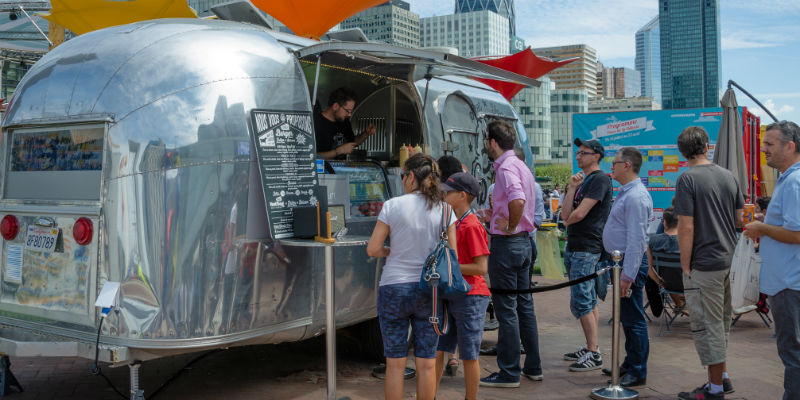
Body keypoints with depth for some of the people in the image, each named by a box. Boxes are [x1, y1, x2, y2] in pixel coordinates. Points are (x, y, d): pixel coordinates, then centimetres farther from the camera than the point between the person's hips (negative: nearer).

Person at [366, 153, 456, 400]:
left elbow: (372, 249, -5)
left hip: (394, 289, -2)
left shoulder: (392, 206, -6)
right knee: (426, 364, 10)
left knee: (395, 363, 7)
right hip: (430, 292, 2)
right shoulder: (445, 210, -1)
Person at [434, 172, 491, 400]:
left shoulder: (471, 226, -15)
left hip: (470, 298, -8)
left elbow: (480, 268, -19)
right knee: (437, 351, 10)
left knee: (469, 356, 4)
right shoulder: (453, 224, 13)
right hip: (451, 296, 8)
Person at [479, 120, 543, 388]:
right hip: (523, 241, 10)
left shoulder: (505, 168, -16)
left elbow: (518, 200, -35)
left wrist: (510, 226, -20)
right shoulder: (520, 166, 14)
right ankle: (533, 366, 24)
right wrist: (495, 214, 20)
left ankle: (509, 373, 5)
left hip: (506, 243, -10)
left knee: (506, 309, -3)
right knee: (524, 305, 15)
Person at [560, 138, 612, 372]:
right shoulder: (583, 180, 18)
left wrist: (568, 221, 1)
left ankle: (594, 355, -6)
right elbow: (566, 214, 7)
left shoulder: (600, 180, -11)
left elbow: (579, 214, -20)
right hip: (574, 248, 10)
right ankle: (590, 348, 22)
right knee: (589, 302, 14)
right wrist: (571, 188, -2)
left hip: (587, 249, -10)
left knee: (581, 303, -10)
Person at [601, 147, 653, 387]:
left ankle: (637, 372, 6)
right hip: (620, 260, 11)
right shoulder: (625, 192, 14)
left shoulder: (635, 197, -19)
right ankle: (630, 364, 29)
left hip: (631, 262, -11)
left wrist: (628, 275, -25)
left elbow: (636, 239, -24)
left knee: (633, 319, -3)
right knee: (626, 317, 18)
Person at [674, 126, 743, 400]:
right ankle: (722, 378, 30)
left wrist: (686, 265, -11)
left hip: (704, 263, -8)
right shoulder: (728, 175, 7)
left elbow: (686, 227, -18)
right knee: (720, 321, 19)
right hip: (728, 259, 8)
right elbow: (739, 218, 12)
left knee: (707, 325, 1)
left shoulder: (688, 179, -15)